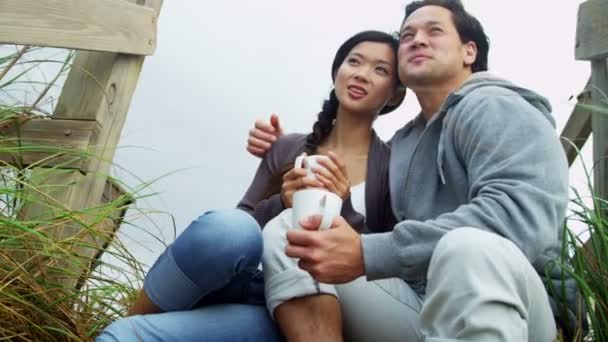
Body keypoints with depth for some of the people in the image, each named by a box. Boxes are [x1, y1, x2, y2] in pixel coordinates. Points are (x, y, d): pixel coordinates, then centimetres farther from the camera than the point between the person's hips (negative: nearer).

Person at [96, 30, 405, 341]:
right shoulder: (286, 148, 12)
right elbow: (240, 228, 7)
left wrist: (343, 209, -14)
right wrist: (282, 203, -11)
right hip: (258, 290, 4)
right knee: (230, 227, -34)